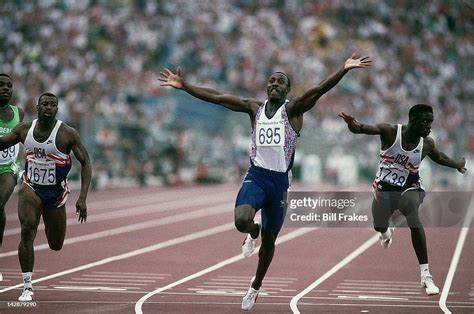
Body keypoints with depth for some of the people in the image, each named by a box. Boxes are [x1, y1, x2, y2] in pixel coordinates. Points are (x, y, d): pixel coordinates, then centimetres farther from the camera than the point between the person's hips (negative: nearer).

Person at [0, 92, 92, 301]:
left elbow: (85, 164, -11)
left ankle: (50, 223, 51)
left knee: (56, 245, 12)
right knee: (27, 232, -24)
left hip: (55, 192, 0)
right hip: (31, 187, 0)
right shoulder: (24, 129, -4)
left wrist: (82, 198, -20)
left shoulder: (68, 134, -13)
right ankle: (27, 287, -19)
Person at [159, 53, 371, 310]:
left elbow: (319, 89, -18)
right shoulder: (255, 108, 6)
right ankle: (253, 233, 12)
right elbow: (217, 97, 5)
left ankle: (255, 287, 36)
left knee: (269, 240, 12)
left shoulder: (293, 109, -3)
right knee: (241, 220, -27)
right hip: (256, 176, 1)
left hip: (279, 181, -1)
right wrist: (184, 86, 1)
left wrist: (344, 70, -32)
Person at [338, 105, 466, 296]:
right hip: (384, 189, 1)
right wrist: (353, 125, -55)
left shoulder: (427, 144, -12)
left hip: (408, 188, -1)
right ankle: (386, 232, 67)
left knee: (414, 221, -30)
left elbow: (438, 157, 13)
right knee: (379, 226, 23)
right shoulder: (390, 132, -21)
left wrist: (457, 164, 5)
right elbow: (362, 129, -34)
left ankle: (425, 275, -30)